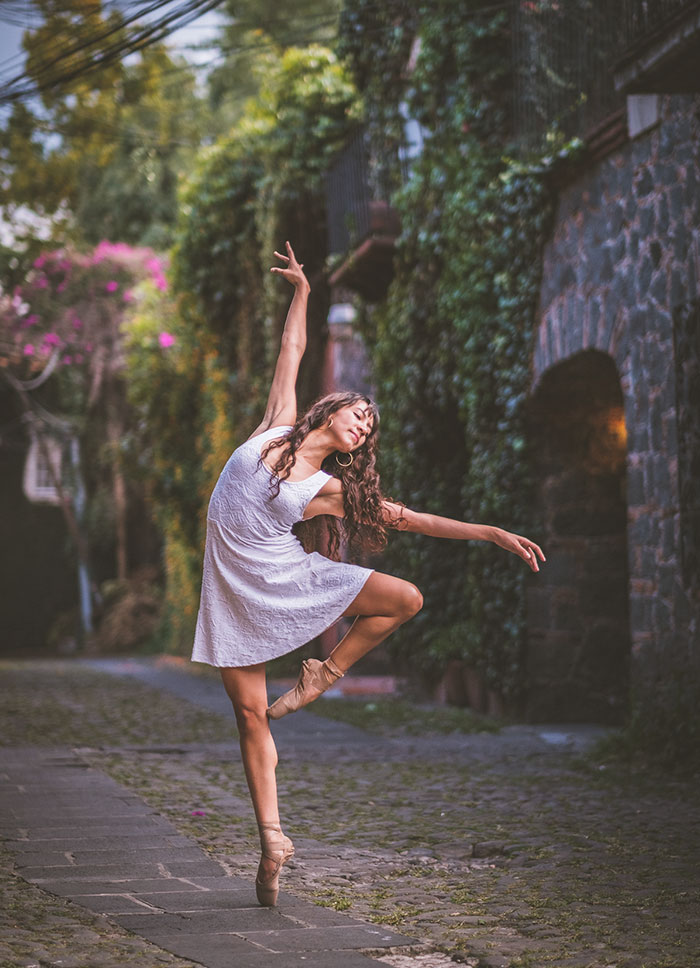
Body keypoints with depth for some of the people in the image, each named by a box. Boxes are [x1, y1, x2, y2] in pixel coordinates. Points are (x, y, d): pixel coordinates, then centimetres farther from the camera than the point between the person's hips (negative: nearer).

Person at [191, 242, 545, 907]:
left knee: (405, 598, -15)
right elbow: (292, 352, 9)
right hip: (233, 588, -1)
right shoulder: (276, 428, -1)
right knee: (249, 711, -3)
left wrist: (494, 534, 2)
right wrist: (302, 292, 15)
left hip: (288, 576, 1)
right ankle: (271, 840, 3)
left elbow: (406, 519, 3)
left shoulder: (331, 489, 0)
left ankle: (324, 675, 3)